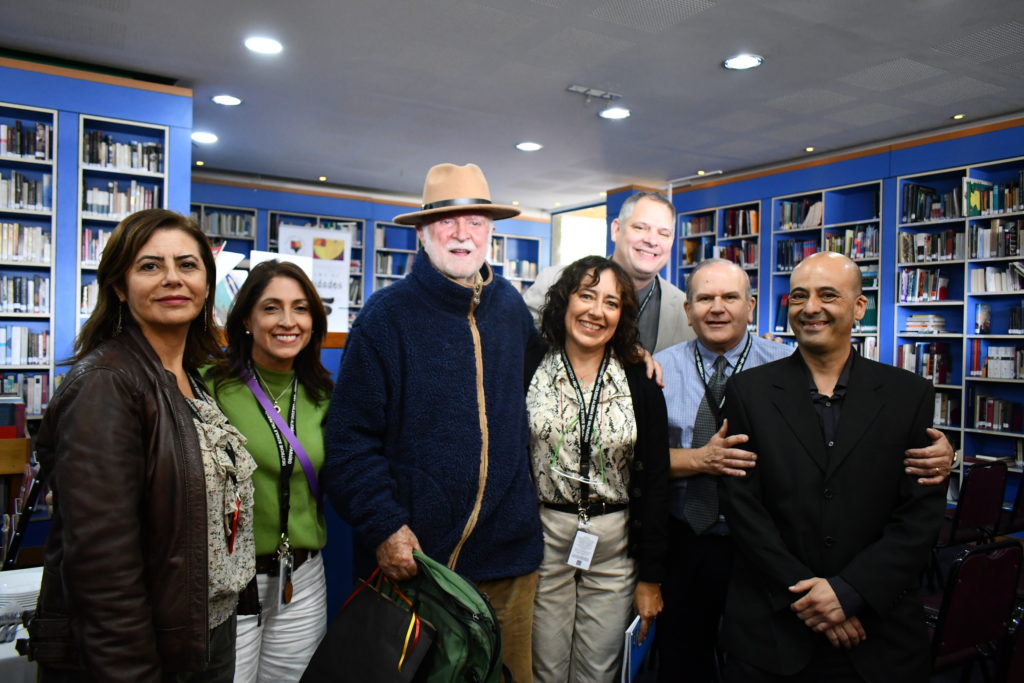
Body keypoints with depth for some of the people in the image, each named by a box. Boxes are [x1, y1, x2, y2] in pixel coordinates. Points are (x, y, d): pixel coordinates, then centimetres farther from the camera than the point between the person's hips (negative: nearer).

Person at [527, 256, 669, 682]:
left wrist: (651, 576, 0)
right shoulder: (528, 371, -4)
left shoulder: (640, 383, -1)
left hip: (614, 548, 1)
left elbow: (654, 482, 0)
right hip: (542, 539, 0)